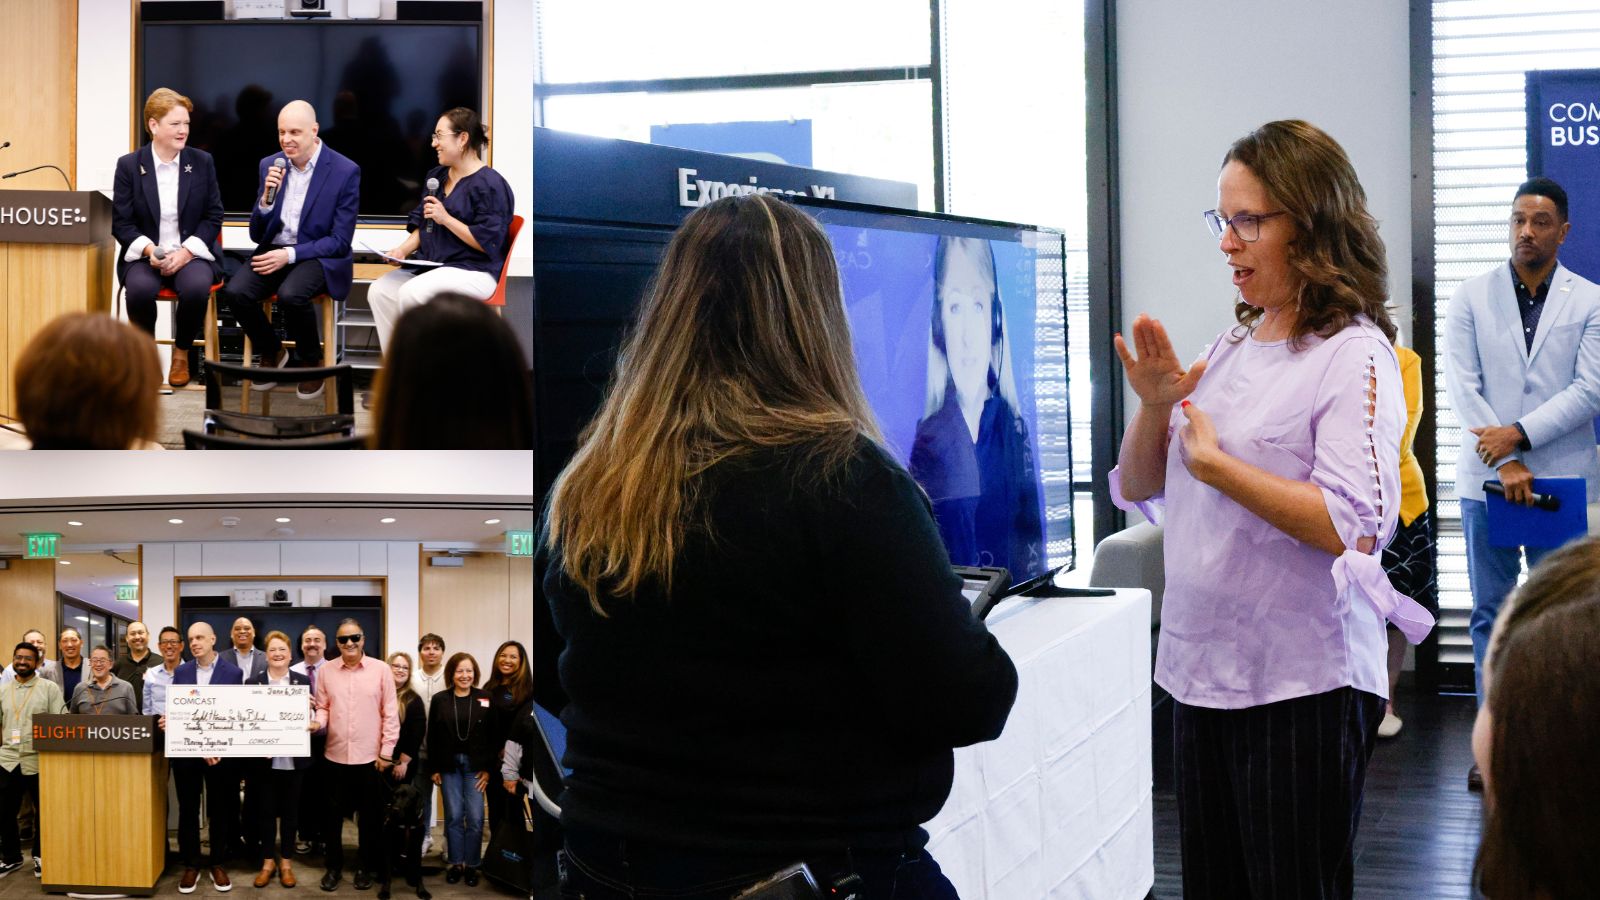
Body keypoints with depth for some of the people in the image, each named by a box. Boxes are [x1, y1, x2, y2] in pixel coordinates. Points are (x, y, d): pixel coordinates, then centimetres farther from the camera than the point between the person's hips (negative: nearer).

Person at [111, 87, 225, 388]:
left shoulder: (202, 162, 5)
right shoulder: (129, 165, 2)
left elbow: (213, 216, 4)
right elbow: (121, 223, 1)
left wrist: (185, 251, -11)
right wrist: (149, 249, -18)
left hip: (191, 253, 0)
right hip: (144, 254, 0)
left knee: (196, 288, -34)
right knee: (140, 289, -34)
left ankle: (181, 354, -6)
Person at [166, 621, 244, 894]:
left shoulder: (233, 673, -3)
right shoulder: (180, 672, 7)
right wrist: (168, 720, -17)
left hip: (220, 753, -2)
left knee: (219, 809, 7)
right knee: (187, 809, 6)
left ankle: (217, 864, 18)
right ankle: (191, 866, 15)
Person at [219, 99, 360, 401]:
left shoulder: (345, 171, -8)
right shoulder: (270, 165, 6)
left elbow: (340, 241, -10)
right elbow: (256, 234, 8)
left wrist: (290, 254, -20)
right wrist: (267, 197, -12)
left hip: (318, 257, -4)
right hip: (274, 251, 4)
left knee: (291, 294, -35)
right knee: (235, 292, -24)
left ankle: (311, 362, -5)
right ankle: (272, 353, 5)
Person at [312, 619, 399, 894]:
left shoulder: (380, 669, -3)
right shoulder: (325, 671, 2)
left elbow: (390, 713, -1)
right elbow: (323, 707, 6)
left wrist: (386, 752, -3)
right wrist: (318, 721, -17)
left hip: (370, 757, -1)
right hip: (336, 756, 2)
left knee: (369, 815, 8)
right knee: (333, 814, 9)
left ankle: (366, 867, 23)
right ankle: (334, 867, 22)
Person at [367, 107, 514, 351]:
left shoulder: (491, 184, -10)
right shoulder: (437, 176, 18)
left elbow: (487, 243, -16)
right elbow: (422, 225, 23)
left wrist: (446, 219, -18)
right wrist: (403, 250, 4)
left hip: (474, 271, -9)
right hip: (432, 266, 9)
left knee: (410, 293, -31)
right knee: (379, 291, -14)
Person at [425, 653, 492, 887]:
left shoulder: (486, 699, -1)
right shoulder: (439, 700, 2)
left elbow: (493, 735, -1)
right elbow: (432, 737, 4)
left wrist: (489, 768, -5)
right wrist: (433, 769, 0)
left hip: (475, 765, -1)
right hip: (449, 765, 1)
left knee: (475, 817, -2)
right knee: (454, 815, 3)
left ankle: (471, 865, 8)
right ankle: (455, 863, 13)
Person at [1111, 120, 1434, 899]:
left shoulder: (1352, 357, -11)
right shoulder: (1232, 348, 11)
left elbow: (1353, 528, -24)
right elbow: (1137, 493, 17)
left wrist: (1214, 464, -18)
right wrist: (1154, 407, -3)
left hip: (1302, 684, -7)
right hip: (1200, 671, 8)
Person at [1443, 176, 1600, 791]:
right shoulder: (1472, 298, 5)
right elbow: (1461, 387, -3)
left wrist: (1519, 434, -15)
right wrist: (1504, 461, -13)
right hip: (1486, 478, 1)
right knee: (1491, 613, 5)